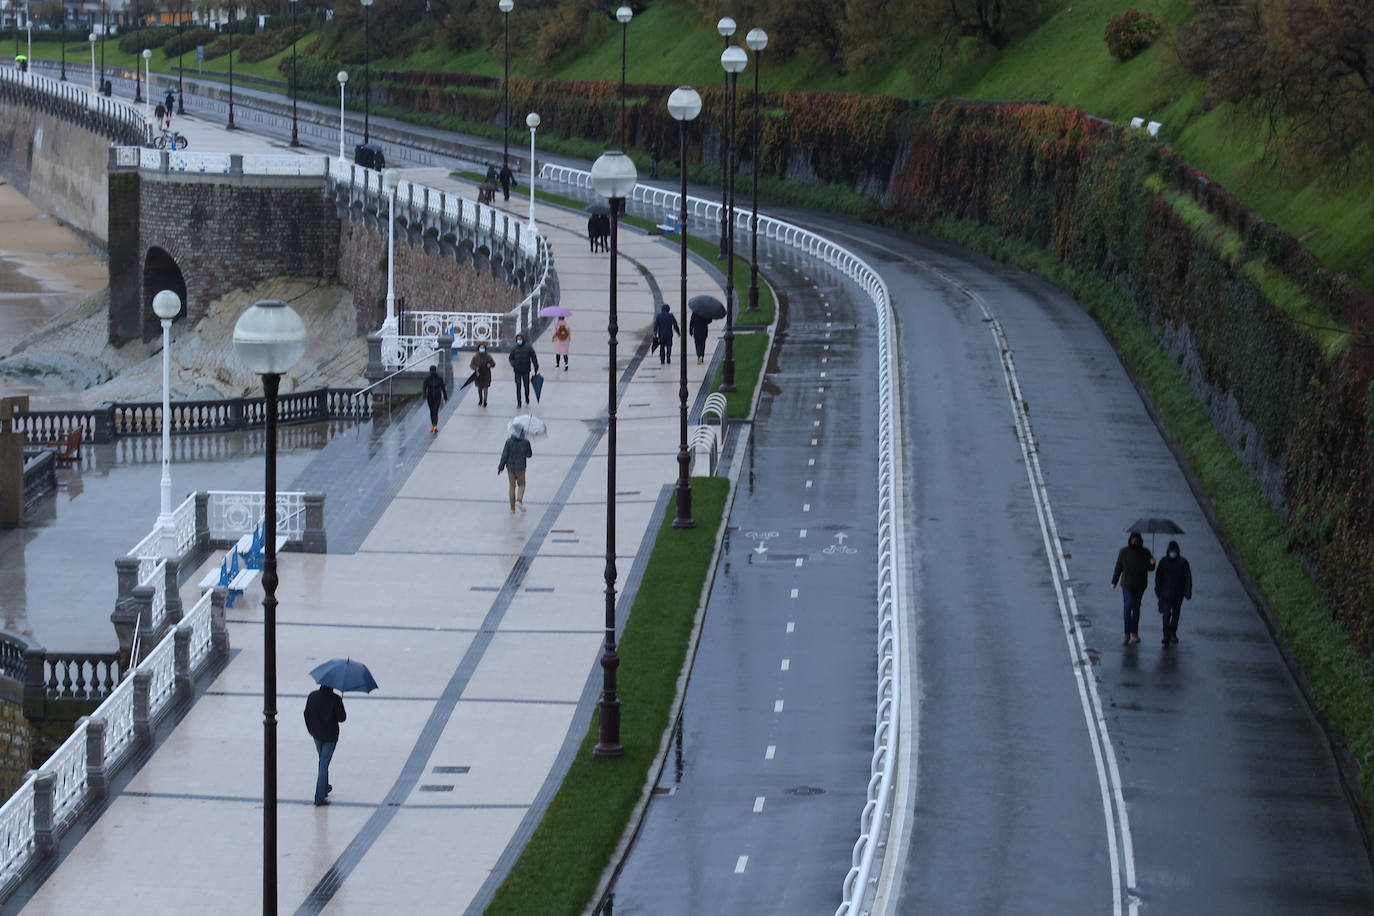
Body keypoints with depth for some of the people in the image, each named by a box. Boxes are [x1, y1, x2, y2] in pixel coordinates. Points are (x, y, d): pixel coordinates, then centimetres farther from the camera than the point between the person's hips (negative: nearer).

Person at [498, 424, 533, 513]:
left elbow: (505, 455, -7)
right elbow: (529, 455, -1)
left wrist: (501, 467, 1)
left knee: (512, 486, 9)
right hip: (520, 467, -1)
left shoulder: (509, 442, -9)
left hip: (510, 466, 1)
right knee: (521, 484, 16)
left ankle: (512, 507, 10)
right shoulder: (525, 442, -11)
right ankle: (519, 500, -8)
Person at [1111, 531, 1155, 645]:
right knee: (1127, 607, -9)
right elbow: (1118, 567, 1)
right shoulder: (1124, 552, -5)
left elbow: (1149, 568, 3)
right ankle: (1127, 634, -5)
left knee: (1136, 608, 11)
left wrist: (1152, 563, -20)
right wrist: (1114, 582, 2)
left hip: (1140, 585, 2)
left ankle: (1134, 633, 21)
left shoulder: (1145, 553, -2)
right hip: (1127, 584, -2)